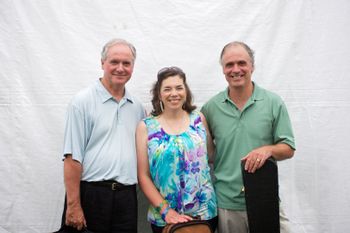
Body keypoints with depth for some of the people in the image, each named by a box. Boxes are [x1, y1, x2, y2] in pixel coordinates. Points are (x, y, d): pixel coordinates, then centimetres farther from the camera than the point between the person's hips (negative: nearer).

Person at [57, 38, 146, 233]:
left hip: (127, 197, 5)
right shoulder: (83, 101, -6)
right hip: (91, 194, -4)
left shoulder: (137, 107, 10)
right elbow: (73, 158, -10)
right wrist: (73, 206, -12)